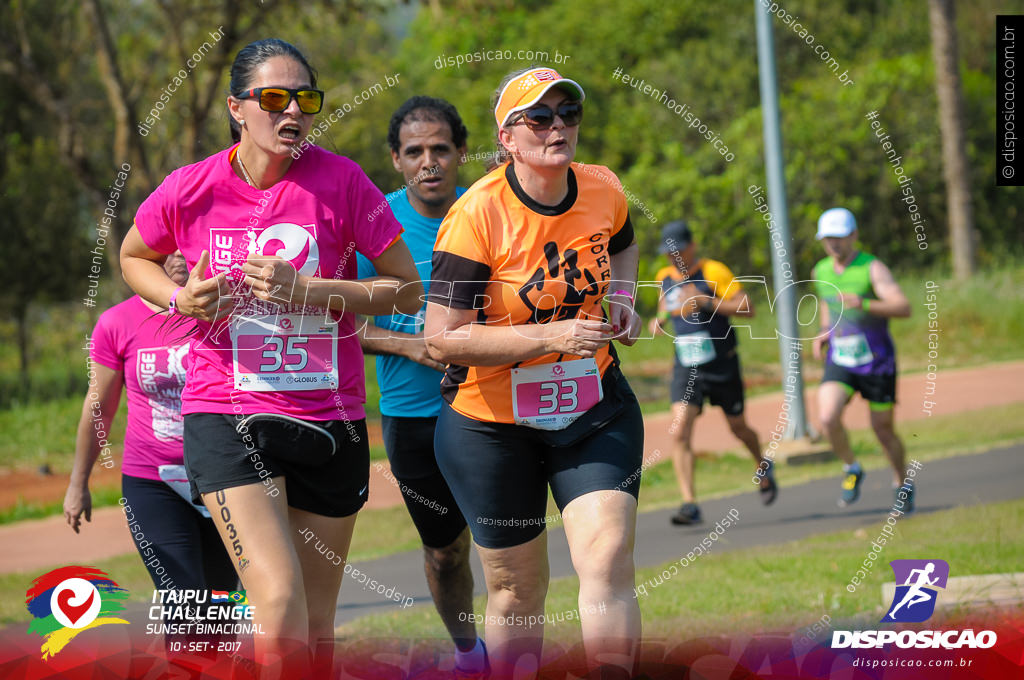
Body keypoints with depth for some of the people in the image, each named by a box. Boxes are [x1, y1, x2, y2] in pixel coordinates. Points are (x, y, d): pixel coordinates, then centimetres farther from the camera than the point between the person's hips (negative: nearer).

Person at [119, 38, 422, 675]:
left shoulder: (339, 180, -6)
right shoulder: (191, 190, -3)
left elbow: (407, 290, -3)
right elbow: (134, 256, 17)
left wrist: (305, 291, -16)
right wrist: (180, 298, -4)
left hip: (331, 421, 2)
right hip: (227, 414, -2)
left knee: (317, 624, 10)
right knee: (281, 606, -20)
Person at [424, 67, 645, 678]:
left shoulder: (604, 191, -2)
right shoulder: (477, 215, -18)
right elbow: (442, 338, -21)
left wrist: (622, 297, 2)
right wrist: (549, 337, -27)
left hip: (595, 407, 3)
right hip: (494, 422, -3)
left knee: (608, 560, -15)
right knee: (516, 592, 6)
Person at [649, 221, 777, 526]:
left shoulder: (713, 272, -13)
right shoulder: (665, 278, 4)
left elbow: (747, 308, -19)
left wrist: (704, 301, -27)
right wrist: (659, 319, 3)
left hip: (722, 366, -3)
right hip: (686, 369, 3)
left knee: (738, 428, 15)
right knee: (679, 433, -16)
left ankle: (763, 467, 48)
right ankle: (690, 504, -18)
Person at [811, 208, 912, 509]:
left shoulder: (873, 268, -15)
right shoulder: (821, 271, 3)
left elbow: (903, 308, -26)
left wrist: (863, 305, -40)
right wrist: (824, 332, 8)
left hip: (877, 361, -3)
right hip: (840, 362, 4)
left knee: (883, 429, 6)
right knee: (828, 417, -20)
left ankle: (902, 484, 29)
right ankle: (851, 470, 4)